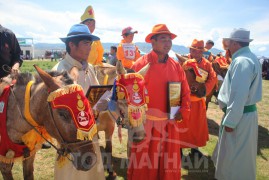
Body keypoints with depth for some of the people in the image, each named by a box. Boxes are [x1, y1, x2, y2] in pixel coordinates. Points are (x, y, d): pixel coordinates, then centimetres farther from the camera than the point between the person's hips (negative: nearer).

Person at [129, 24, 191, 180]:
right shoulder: (141, 64, -9)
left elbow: (185, 92, 9)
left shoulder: (176, 66, 5)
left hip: (170, 123, 4)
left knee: (169, 162, 19)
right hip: (146, 123, -4)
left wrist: (183, 112, -1)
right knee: (144, 162, 12)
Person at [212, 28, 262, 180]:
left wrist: (230, 121, -22)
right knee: (238, 155, 25)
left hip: (239, 116, -10)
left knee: (234, 157, 5)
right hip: (245, 112, 10)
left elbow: (239, 95, -26)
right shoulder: (250, 58, 11)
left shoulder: (241, 61, -21)